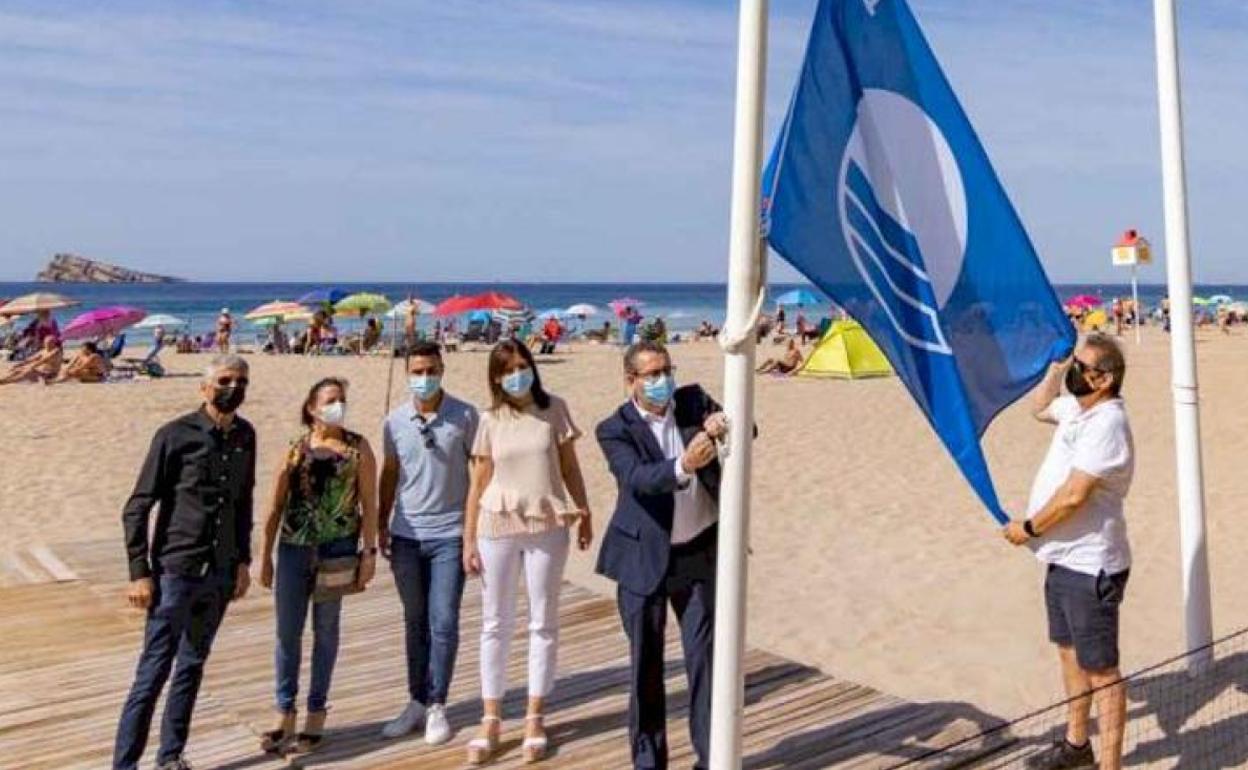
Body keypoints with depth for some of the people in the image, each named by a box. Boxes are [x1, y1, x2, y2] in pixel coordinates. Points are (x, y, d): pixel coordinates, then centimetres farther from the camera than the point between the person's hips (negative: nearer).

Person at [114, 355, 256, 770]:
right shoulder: (175, 435, -11)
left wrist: (242, 560, 12)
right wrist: (140, 573, -12)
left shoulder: (244, 436, 5)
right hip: (176, 572, -5)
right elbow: (136, 508, -9)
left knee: (192, 666, 14)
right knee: (153, 672, -2)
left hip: (220, 573, 5)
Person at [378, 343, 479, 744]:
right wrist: (382, 525, 10)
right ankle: (416, 702, 23)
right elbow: (389, 473, 11)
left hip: (450, 534, -3)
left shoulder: (465, 416, -6)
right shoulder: (395, 421, 2)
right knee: (414, 622, 13)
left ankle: (436, 706, 11)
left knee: (443, 623, -1)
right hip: (406, 535, 3)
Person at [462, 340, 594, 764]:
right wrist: (468, 540, 0)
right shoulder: (490, 420, -1)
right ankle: (491, 719, 19)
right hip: (497, 528, 0)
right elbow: (478, 483, 1)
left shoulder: (553, 409, 0)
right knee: (495, 624, 8)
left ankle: (534, 718, 20)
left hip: (547, 527, 0)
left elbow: (570, 467, 6)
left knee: (544, 623, 8)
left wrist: (585, 514, 5)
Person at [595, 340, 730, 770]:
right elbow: (638, 478, -26)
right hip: (645, 558, -2)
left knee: (705, 654, 6)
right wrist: (683, 467, -45)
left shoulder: (693, 401, 2)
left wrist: (723, 425, -27)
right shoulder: (615, 429, -10)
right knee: (645, 662, 8)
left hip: (700, 553, 3)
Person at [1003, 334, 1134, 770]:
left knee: (1100, 669, -2)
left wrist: (1027, 528, -12)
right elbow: (1040, 408, 28)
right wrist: (1058, 364, 14)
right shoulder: (1077, 408, 7)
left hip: (1090, 566, -10)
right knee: (1069, 651, 22)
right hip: (1064, 558, 10)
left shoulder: (1107, 425, -22)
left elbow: (1073, 495, -26)